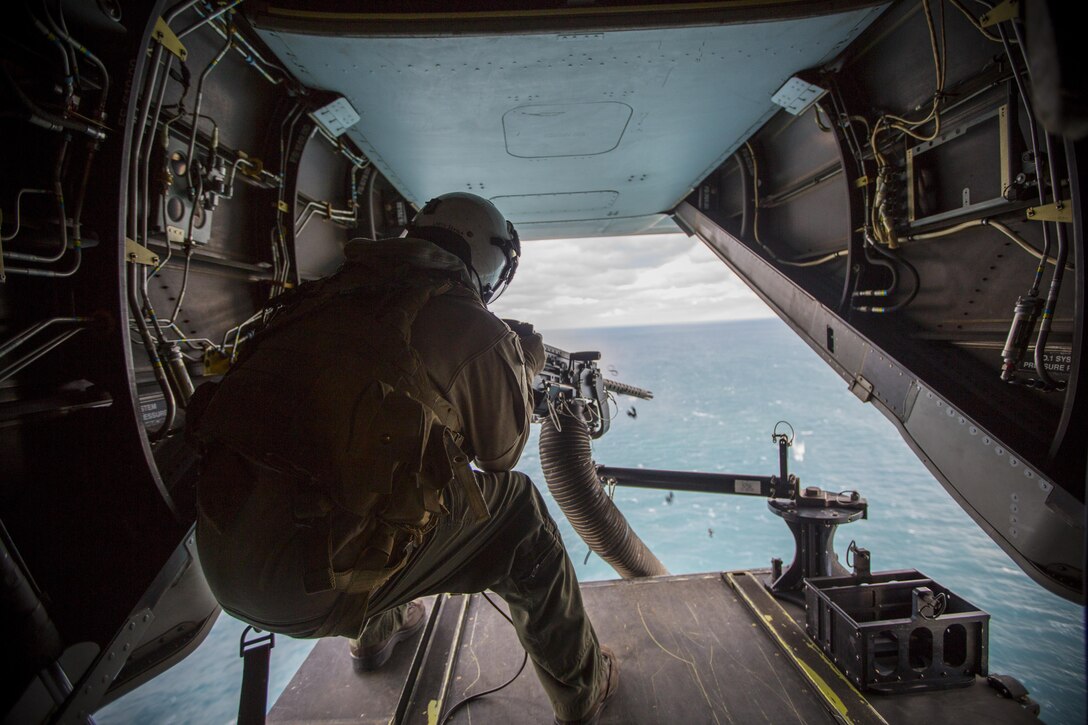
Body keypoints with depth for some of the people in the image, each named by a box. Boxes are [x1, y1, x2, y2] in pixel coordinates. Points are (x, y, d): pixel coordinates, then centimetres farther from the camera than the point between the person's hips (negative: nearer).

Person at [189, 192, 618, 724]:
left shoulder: (333, 294, 11)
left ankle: (377, 632, 51)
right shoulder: (474, 330, -7)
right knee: (515, 506, 7)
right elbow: (501, 451, 8)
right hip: (311, 590, -7)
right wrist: (524, 365, 23)